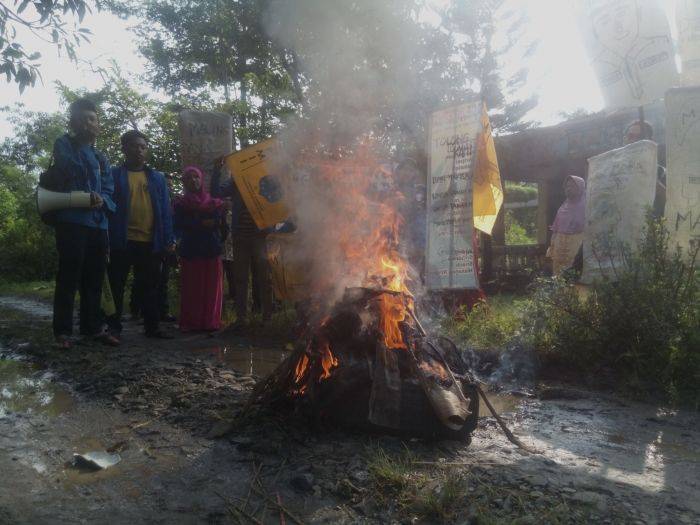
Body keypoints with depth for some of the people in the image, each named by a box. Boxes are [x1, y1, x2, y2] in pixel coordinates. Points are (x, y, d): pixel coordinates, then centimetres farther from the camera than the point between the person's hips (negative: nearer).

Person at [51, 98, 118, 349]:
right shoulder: (63, 144, 5)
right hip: (72, 221, -5)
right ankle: (63, 331, 0)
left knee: (94, 279, 8)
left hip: (98, 223, 6)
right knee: (69, 276, -5)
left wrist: (102, 200, -9)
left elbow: (108, 190, 8)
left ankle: (92, 327, 16)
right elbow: (70, 171, -13)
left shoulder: (101, 157, 21)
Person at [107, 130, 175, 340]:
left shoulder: (157, 178, 13)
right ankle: (114, 327, 14)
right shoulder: (114, 175, 4)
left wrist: (169, 239, 1)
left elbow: (165, 210, 9)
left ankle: (152, 326, 17)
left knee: (150, 287, 9)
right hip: (122, 242, -3)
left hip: (151, 243, 3)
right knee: (116, 286, 5)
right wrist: (107, 238, -7)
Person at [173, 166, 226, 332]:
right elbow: (179, 224, -3)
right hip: (190, 249, -1)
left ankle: (211, 321, 3)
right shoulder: (181, 203, 12)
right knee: (191, 287, -4)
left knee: (212, 286, -2)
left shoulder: (213, 201, 15)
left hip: (212, 249, 1)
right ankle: (190, 322, 1)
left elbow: (221, 221, 6)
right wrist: (202, 223, -12)